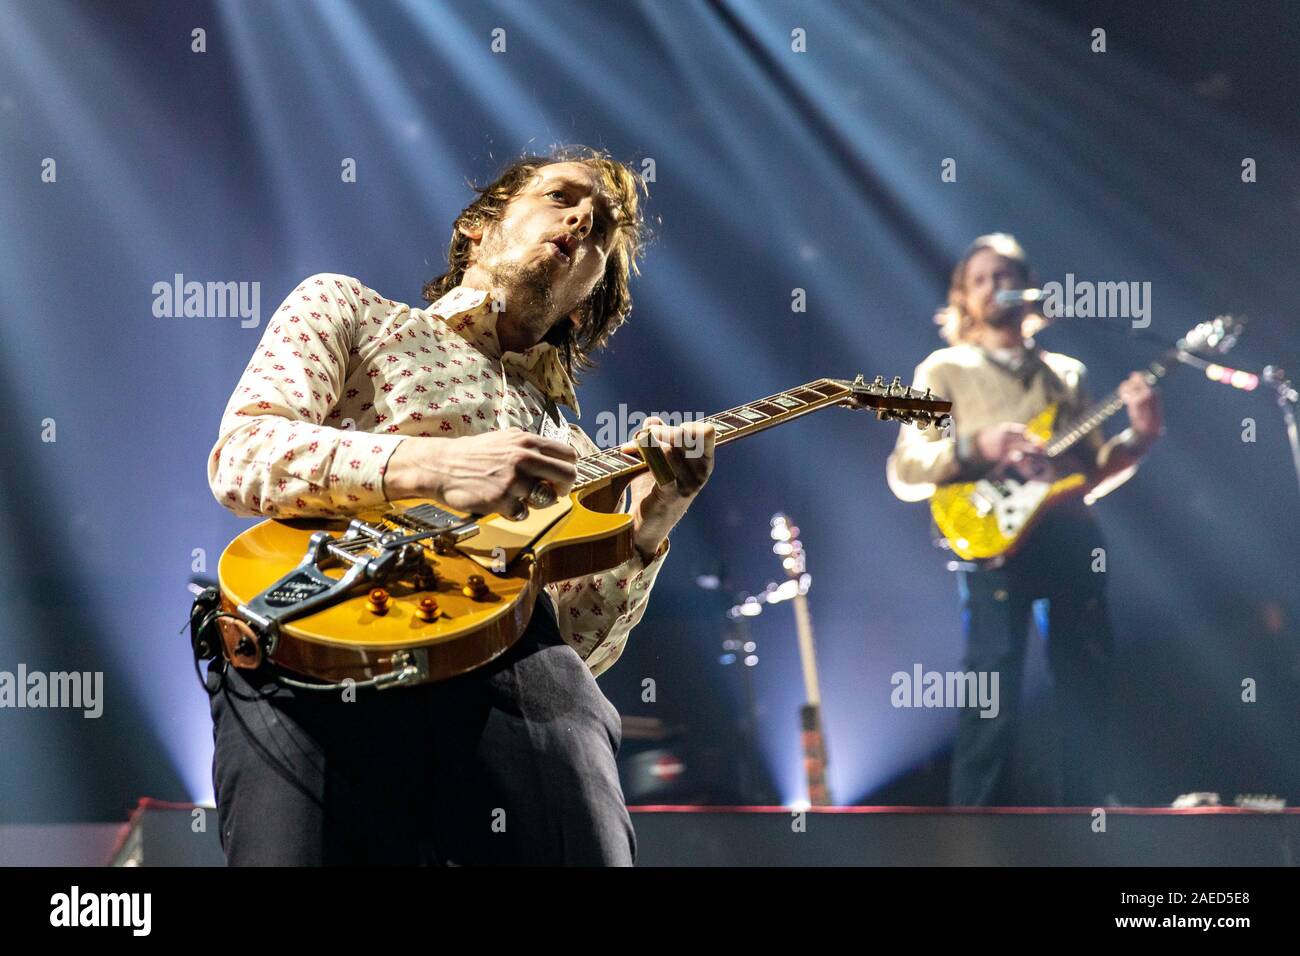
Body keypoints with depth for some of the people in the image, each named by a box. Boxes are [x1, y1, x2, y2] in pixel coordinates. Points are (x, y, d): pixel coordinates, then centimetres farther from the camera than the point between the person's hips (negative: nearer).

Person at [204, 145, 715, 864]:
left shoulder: (572, 452, 32)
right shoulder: (346, 309, 21)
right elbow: (240, 459, 3)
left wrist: (643, 535, 5)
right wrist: (437, 466, -11)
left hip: (513, 665, 3)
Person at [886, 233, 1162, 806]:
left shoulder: (1066, 372, 22)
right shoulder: (945, 370, 9)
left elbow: (1094, 467, 19)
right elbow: (904, 470, -1)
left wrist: (1139, 436, 0)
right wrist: (975, 446, -18)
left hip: (1072, 538, 5)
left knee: (1090, 691, 5)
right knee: (992, 705, -11)